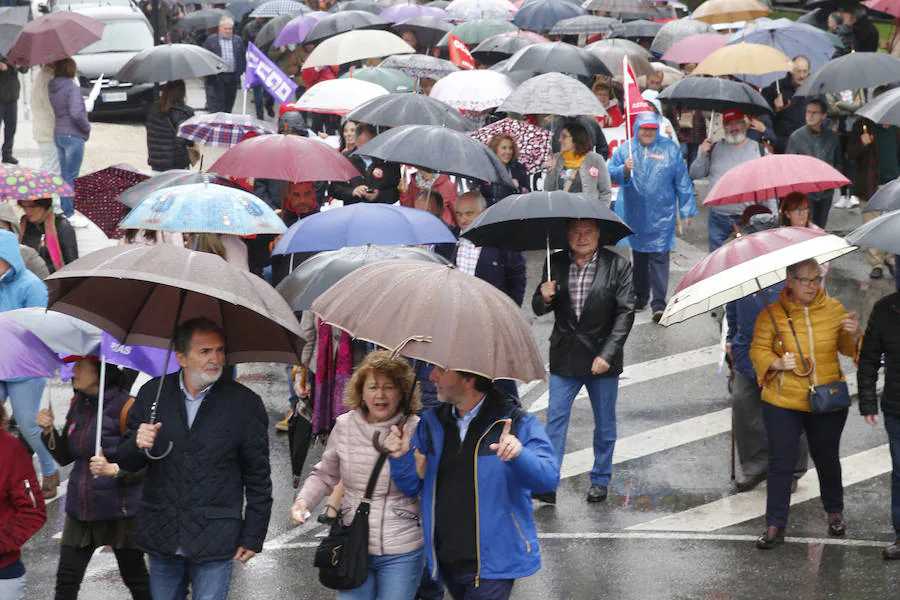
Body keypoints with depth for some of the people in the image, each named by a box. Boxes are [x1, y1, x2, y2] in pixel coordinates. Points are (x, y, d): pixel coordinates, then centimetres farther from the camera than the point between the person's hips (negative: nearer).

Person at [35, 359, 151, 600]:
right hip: (81, 509, 6)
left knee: (135, 577, 8)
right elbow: (65, 457, 15)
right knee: (66, 581, 3)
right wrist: (49, 431, -2)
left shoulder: (124, 406, -15)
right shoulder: (78, 404, 8)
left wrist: (113, 470, -32)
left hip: (119, 513, -6)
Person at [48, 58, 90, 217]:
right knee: (70, 177, -2)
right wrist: (87, 127, -11)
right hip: (73, 136, -8)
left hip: (58, 135, 8)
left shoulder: (53, 89, 7)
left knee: (64, 175, 16)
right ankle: (68, 212, 2)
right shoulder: (72, 87, -17)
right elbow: (76, 113, -27)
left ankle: (64, 209, 23)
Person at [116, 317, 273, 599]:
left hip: (214, 542, -3)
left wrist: (253, 538, -1)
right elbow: (125, 460, 9)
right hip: (161, 536, 3)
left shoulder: (245, 403, -3)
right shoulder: (152, 393, 4)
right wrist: (138, 445, -15)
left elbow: (258, 478, 1)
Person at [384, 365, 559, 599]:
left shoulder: (518, 423, -10)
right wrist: (402, 458, -13)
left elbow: (549, 478, -21)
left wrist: (519, 455, -41)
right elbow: (412, 487, 8)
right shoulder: (431, 423, 7)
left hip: (492, 563, -6)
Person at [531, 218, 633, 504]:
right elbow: (538, 309, 7)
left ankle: (600, 480, 25)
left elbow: (625, 313, -9)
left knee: (604, 422, 10)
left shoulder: (617, 266, -5)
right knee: (555, 418, -4)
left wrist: (607, 354, -17)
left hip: (601, 359, -2)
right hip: (564, 357, 2)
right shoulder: (556, 264, 3)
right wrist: (544, 298, -18)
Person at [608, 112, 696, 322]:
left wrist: (686, 211, 6)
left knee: (659, 257, -9)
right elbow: (611, 174, -1)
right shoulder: (625, 149, 4)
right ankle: (640, 296, 26)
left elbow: (682, 182, 6)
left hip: (661, 216, -2)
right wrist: (624, 170, -22)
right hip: (634, 215, 2)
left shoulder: (670, 149, 2)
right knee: (638, 256, 12)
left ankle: (659, 303, -11)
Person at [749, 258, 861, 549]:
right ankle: (775, 526, 2)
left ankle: (835, 513, 37)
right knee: (781, 462, -4)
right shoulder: (772, 314, -4)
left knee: (827, 459, 15)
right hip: (783, 402, -2)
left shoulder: (833, 309, 3)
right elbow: (758, 349, -1)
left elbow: (848, 348, 11)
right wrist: (777, 364, -20)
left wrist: (854, 335, -11)